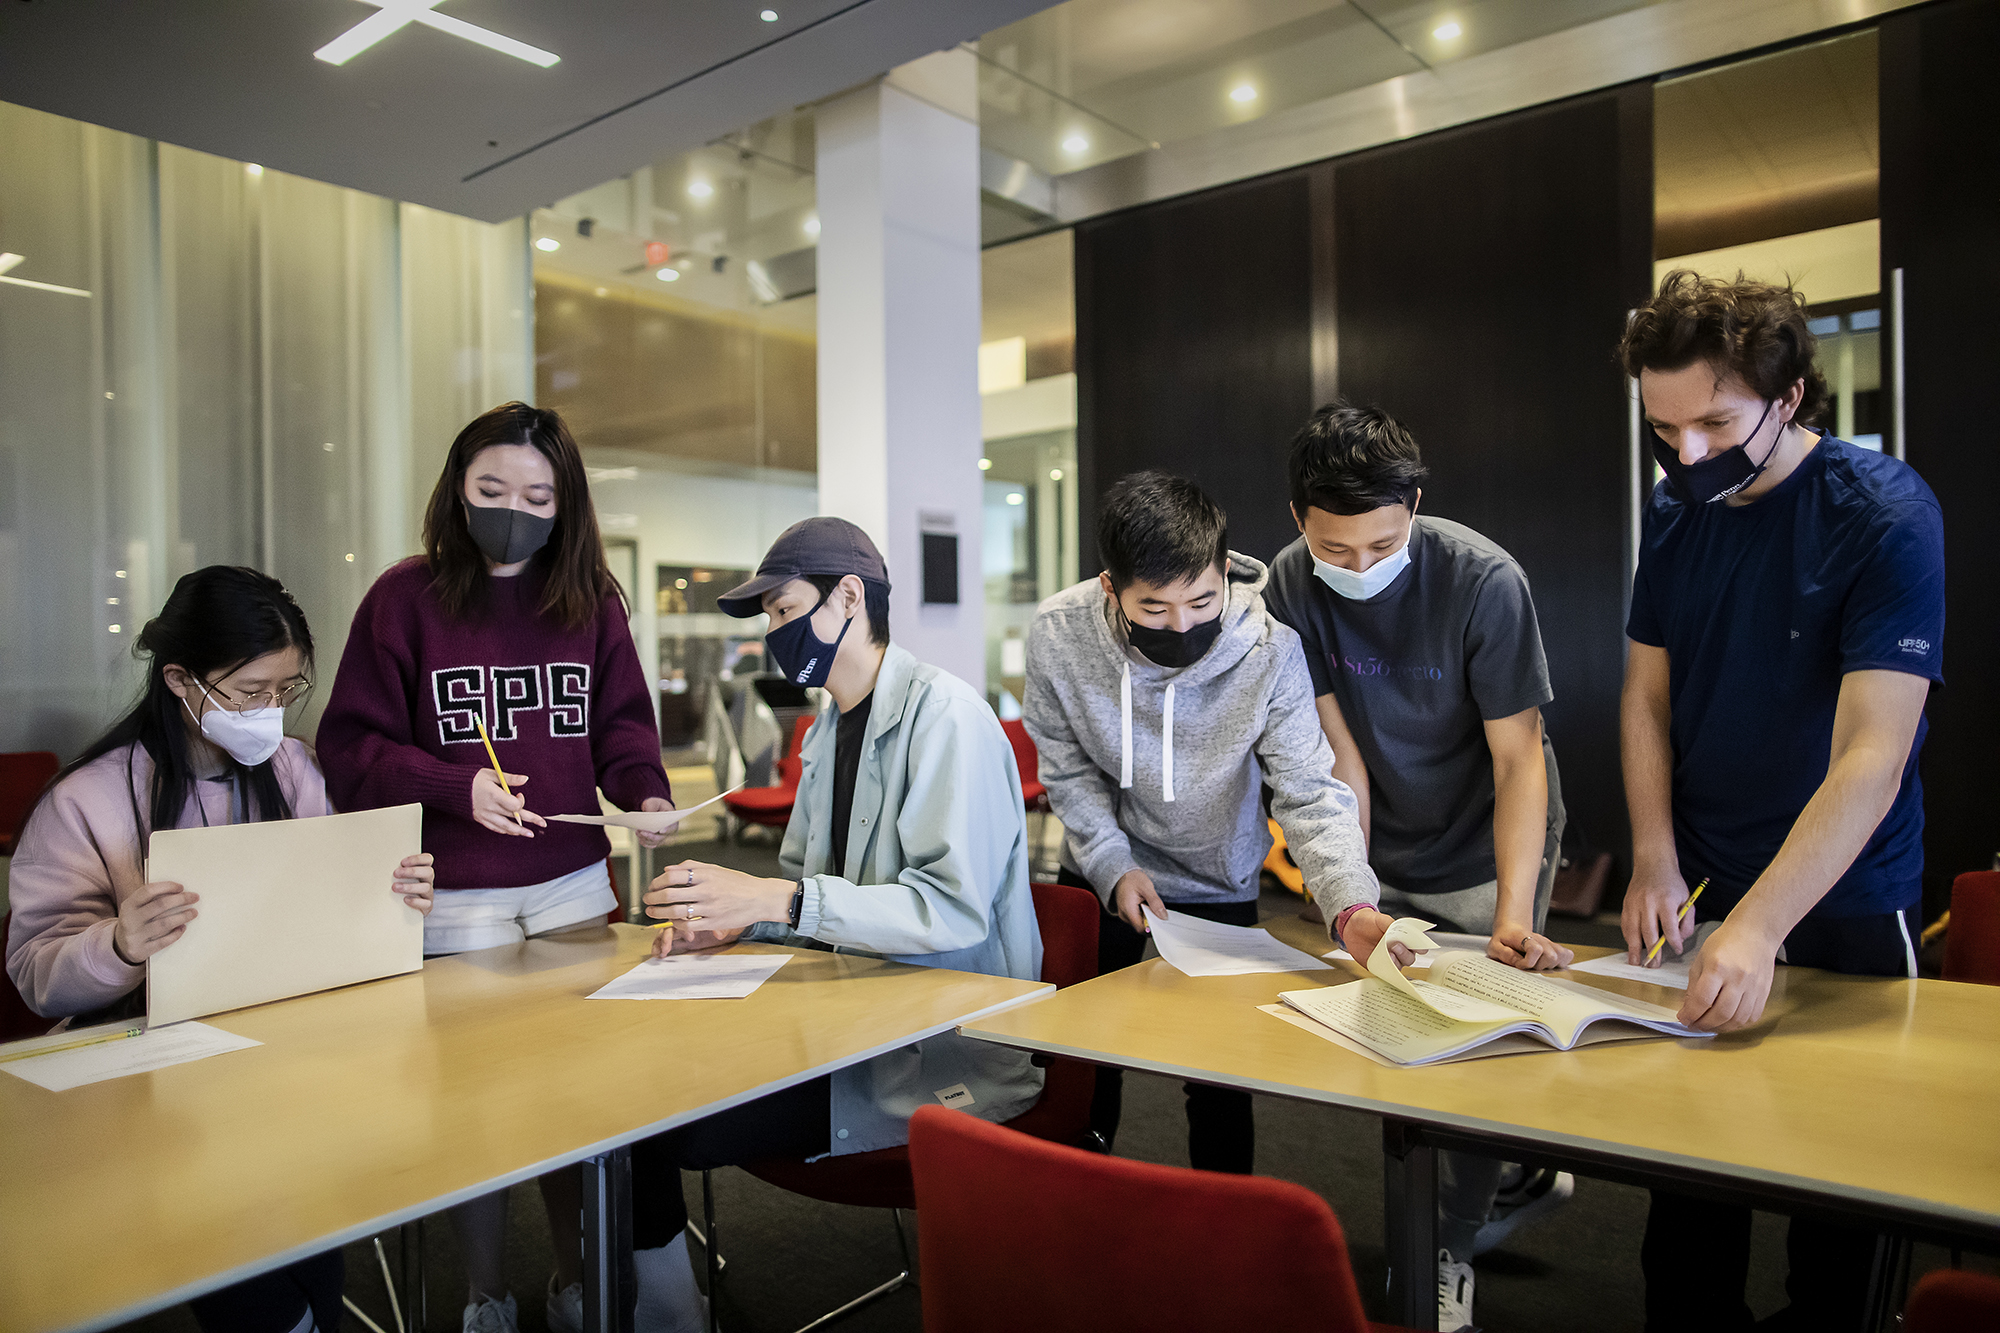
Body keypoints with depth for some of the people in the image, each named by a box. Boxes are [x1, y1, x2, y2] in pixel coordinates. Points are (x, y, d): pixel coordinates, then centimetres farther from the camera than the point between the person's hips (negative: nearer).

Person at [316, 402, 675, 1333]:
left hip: (573, 884, 3)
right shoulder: (405, 596, -4)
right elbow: (351, 748, -6)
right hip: (453, 899, -2)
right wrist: (456, 787, -19)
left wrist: (646, 794, -13)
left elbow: (622, 724, 6)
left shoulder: (592, 599, 4)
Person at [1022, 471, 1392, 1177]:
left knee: (1220, 1079, 6)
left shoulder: (1269, 649, -28)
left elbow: (1310, 793, -27)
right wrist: (1113, 864, -19)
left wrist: (1350, 905, -42)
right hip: (1102, 869, 2)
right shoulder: (1058, 633, -24)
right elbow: (1068, 768, -10)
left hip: (1216, 884, -1)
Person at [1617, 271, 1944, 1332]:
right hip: (1700, 888, 4)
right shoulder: (1677, 511, -1)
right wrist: (1657, 865, -6)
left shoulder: (1885, 516, -17)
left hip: (1843, 906, -4)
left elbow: (1870, 758, -25)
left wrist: (1757, 927, -35)